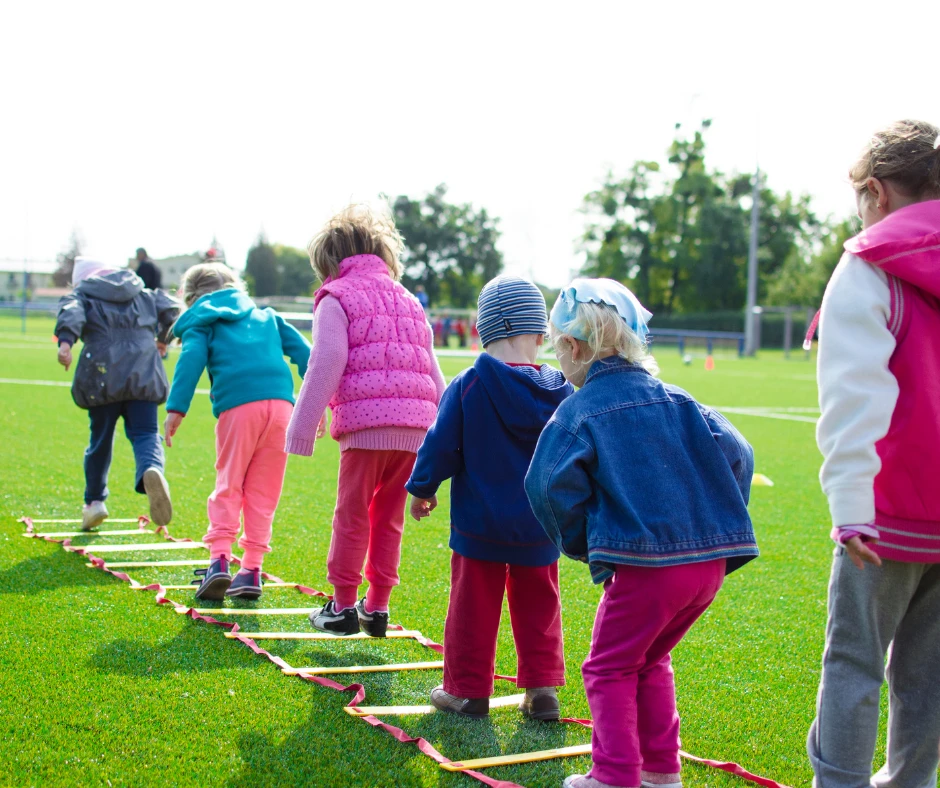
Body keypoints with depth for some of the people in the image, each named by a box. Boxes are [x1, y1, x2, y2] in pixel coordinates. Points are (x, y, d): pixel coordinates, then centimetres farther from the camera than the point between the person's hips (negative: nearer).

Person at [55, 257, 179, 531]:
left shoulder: (81, 294, 14)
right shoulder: (143, 294, 23)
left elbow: (71, 312, -8)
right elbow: (170, 308, 14)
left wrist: (65, 340, -25)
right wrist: (163, 338, 32)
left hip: (102, 376, -1)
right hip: (143, 375, 1)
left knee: (100, 439, 13)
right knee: (145, 433, -3)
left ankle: (94, 501, 22)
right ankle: (152, 470, -37)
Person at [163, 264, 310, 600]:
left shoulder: (201, 323, 17)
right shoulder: (266, 316, 30)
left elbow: (191, 360, -1)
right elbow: (301, 350, 21)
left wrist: (176, 409, -8)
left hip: (238, 407, -3)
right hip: (281, 402, 3)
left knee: (228, 485, 6)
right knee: (263, 491, 9)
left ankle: (219, 558, -8)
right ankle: (252, 569, 8)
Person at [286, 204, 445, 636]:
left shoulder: (336, 298, 5)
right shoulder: (408, 300, 24)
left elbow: (326, 366, -6)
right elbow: (433, 372, 23)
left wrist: (303, 428, -3)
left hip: (366, 422, -6)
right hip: (415, 425, 6)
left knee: (352, 515, 5)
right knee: (389, 518, 14)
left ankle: (343, 606, 10)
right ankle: (377, 607, 17)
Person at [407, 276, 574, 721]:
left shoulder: (467, 387, -13)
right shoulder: (560, 392, -4)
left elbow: (441, 446, -8)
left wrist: (422, 489, 8)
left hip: (479, 523, -2)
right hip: (540, 527, 3)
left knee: (474, 605, 8)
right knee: (538, 606, 15)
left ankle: (467, 690, 17)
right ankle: (542, 689, 16)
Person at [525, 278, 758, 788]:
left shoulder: (578, 411, -3)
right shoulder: (674, 400, 12)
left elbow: (551, 484, -15)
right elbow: (735, 454, 6)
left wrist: (581, 544, 1)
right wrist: (718, 525, 13)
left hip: (643, 564, -6)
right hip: (711, 560, 6)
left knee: (610, 669, 11)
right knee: (650, 662, 24)